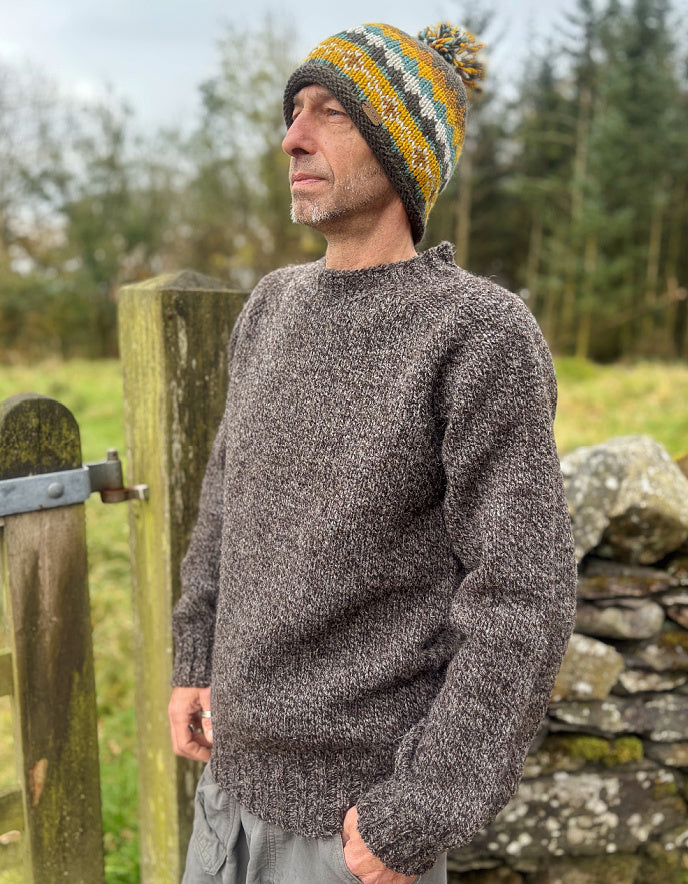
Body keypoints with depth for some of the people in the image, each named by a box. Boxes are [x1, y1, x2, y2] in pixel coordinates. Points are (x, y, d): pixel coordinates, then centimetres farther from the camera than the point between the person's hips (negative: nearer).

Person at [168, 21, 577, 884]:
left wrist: (422, 814, -18)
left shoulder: (484, 336, -18)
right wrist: (196, 662, 12)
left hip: (366, 794, -6)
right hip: (245, 761, 7)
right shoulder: (273, 309, 4)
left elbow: (523, 599, -18)